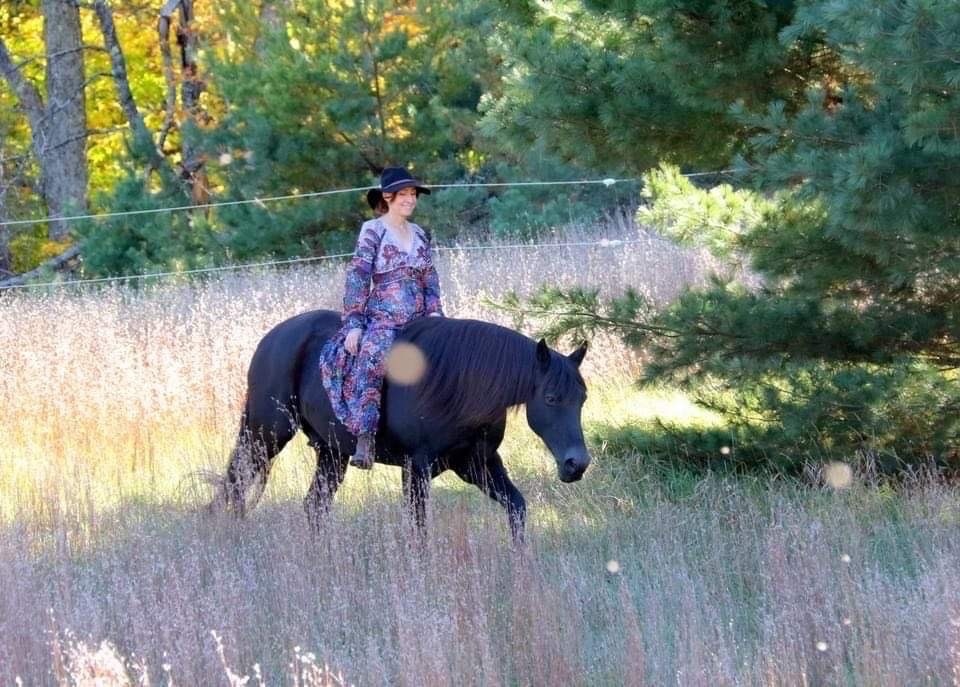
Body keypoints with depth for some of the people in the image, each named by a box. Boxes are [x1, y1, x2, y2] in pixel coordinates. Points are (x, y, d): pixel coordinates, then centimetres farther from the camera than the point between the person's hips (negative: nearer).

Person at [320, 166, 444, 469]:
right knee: (370, 360, -32)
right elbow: (358, 277, -5)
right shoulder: (373, 231, 0)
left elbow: (430, 279, 19)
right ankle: (364, 442, -40)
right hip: (383, 320, -7)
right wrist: (353, 324, -13)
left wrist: (435, 312, 2)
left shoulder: (419, 234, 16)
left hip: (418, 321, 7)